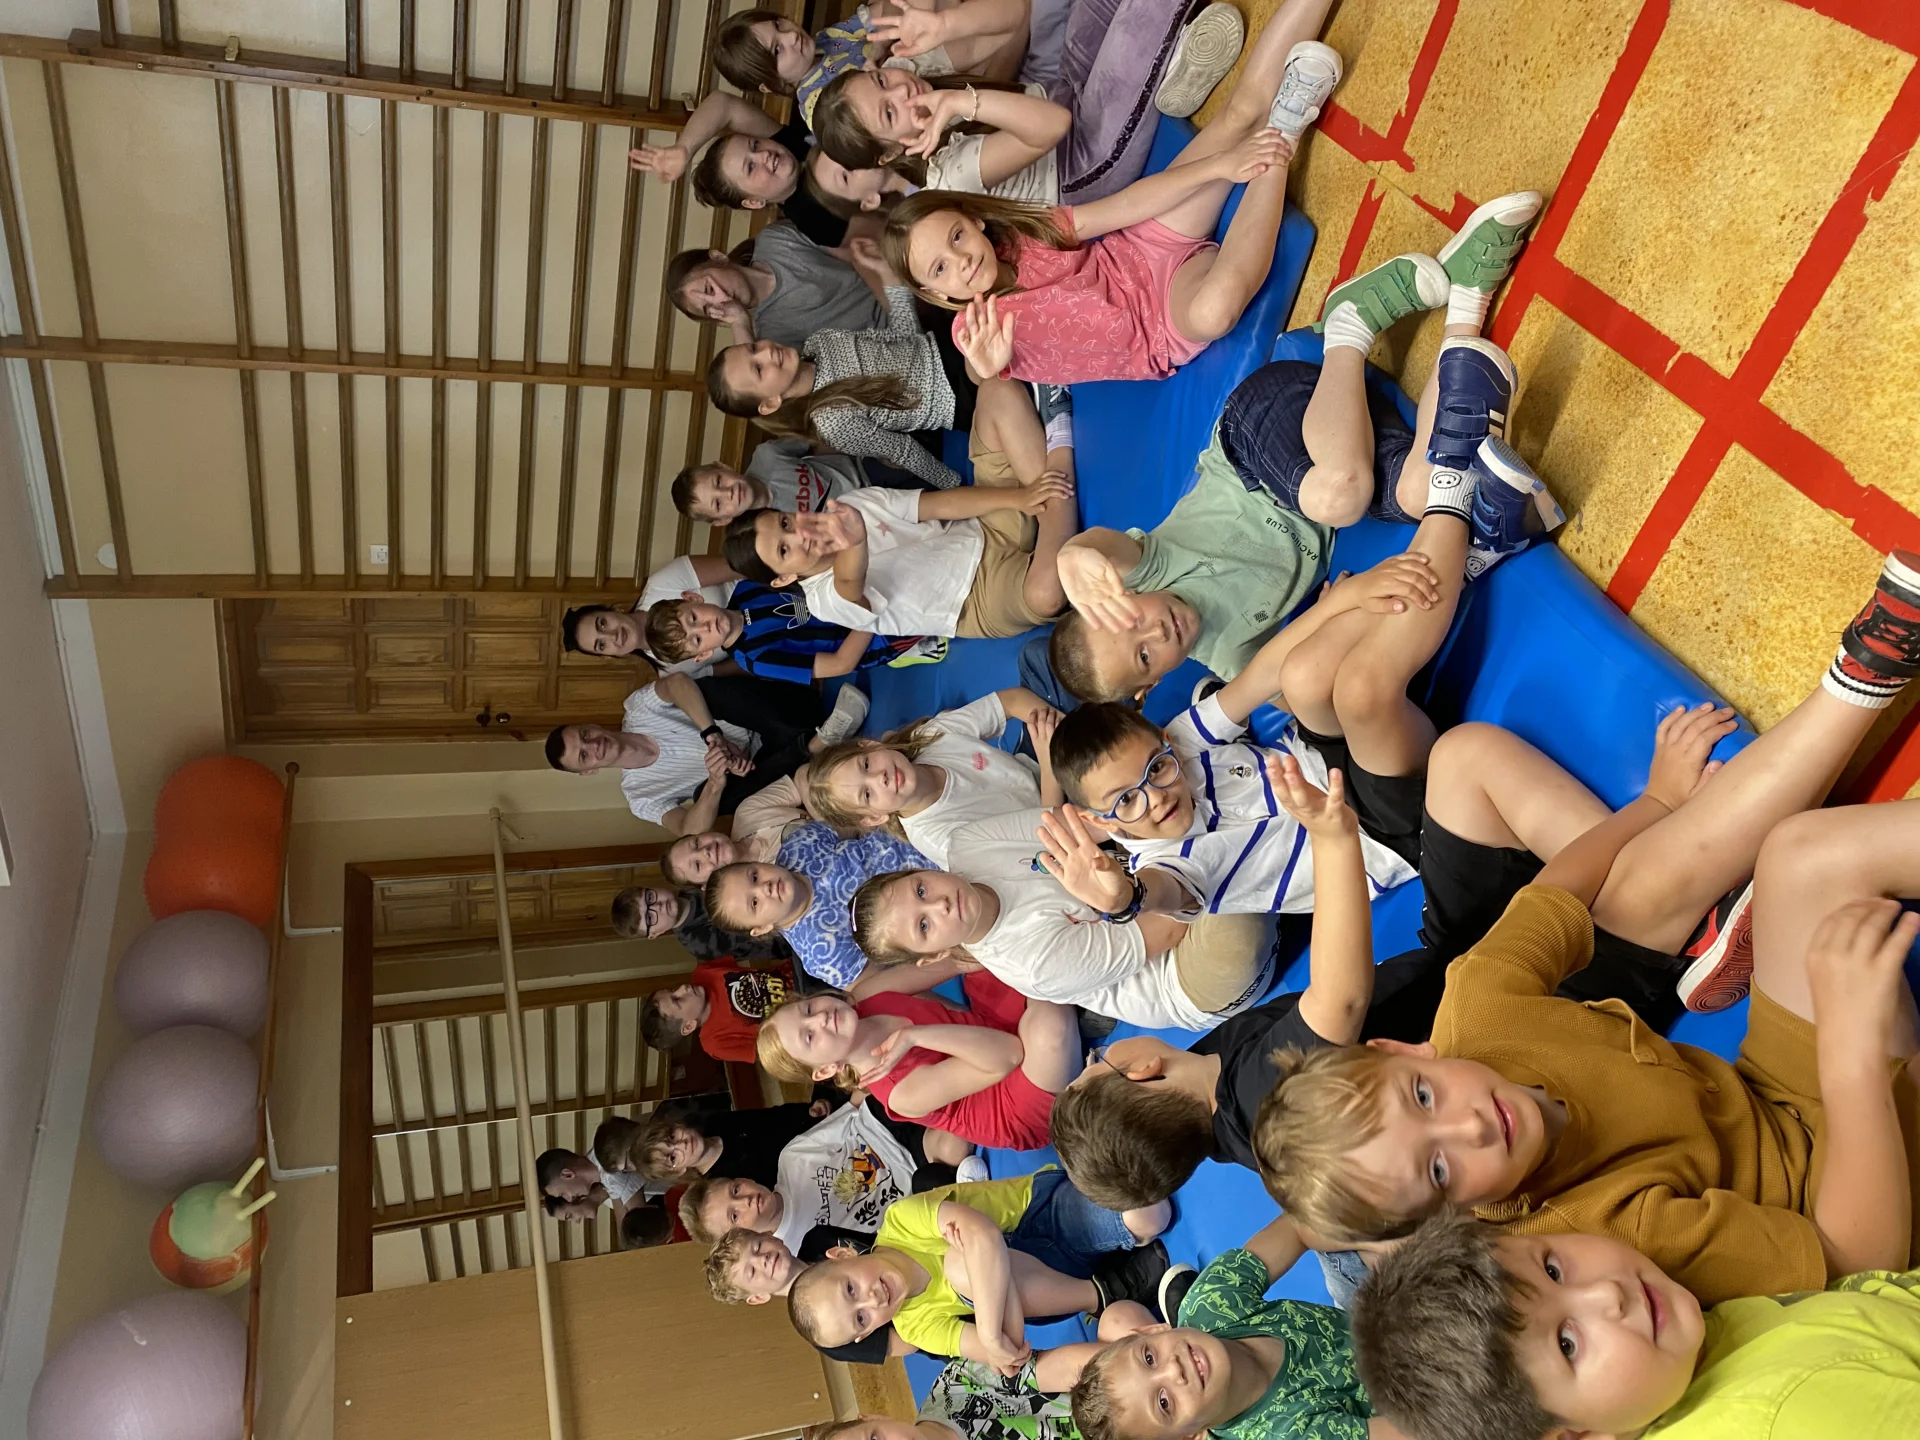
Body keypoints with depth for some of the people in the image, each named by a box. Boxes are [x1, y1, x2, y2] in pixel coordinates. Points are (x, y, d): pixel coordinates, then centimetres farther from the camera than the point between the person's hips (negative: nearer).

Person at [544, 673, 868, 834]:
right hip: (767, 765, -1)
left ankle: (815, 736, -34)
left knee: (709, 689, -26)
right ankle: (816, 742, -38)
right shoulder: (640, 795, 0)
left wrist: (712, 735, -34)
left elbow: (679, 683, -20)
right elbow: (690, 832, -17)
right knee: (711, 795, -36)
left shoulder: (637, 708, 2)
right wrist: (716, 782, -36)